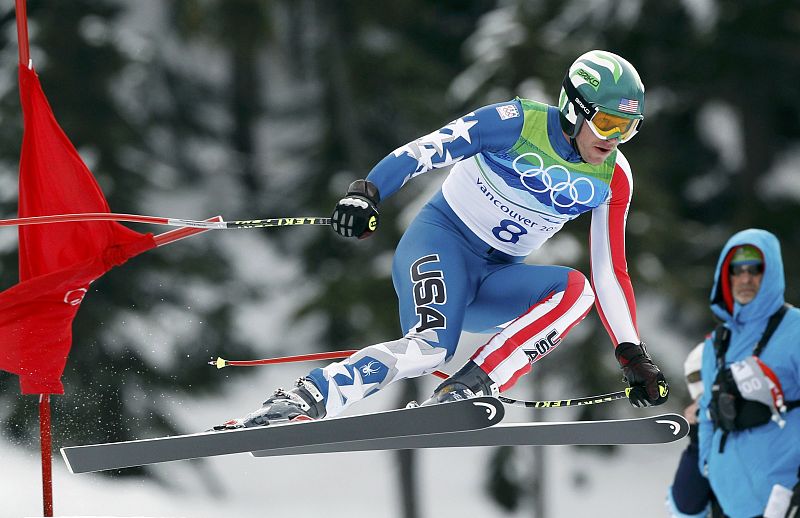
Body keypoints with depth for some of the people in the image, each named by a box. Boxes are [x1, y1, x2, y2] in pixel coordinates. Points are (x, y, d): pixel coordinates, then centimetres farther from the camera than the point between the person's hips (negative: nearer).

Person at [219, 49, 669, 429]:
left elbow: (611, 273, 6)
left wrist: (634, 357, 1)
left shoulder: (614, 179, 0)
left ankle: (469, 388, -32)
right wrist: (366, 193, -33)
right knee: (431, 344, -35)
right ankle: (303, 400, -36)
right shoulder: (516, 123, -13)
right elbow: (421, 152, -16)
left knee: (574, 289, -27)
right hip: (442, 241, -5)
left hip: (498, 279, 5)